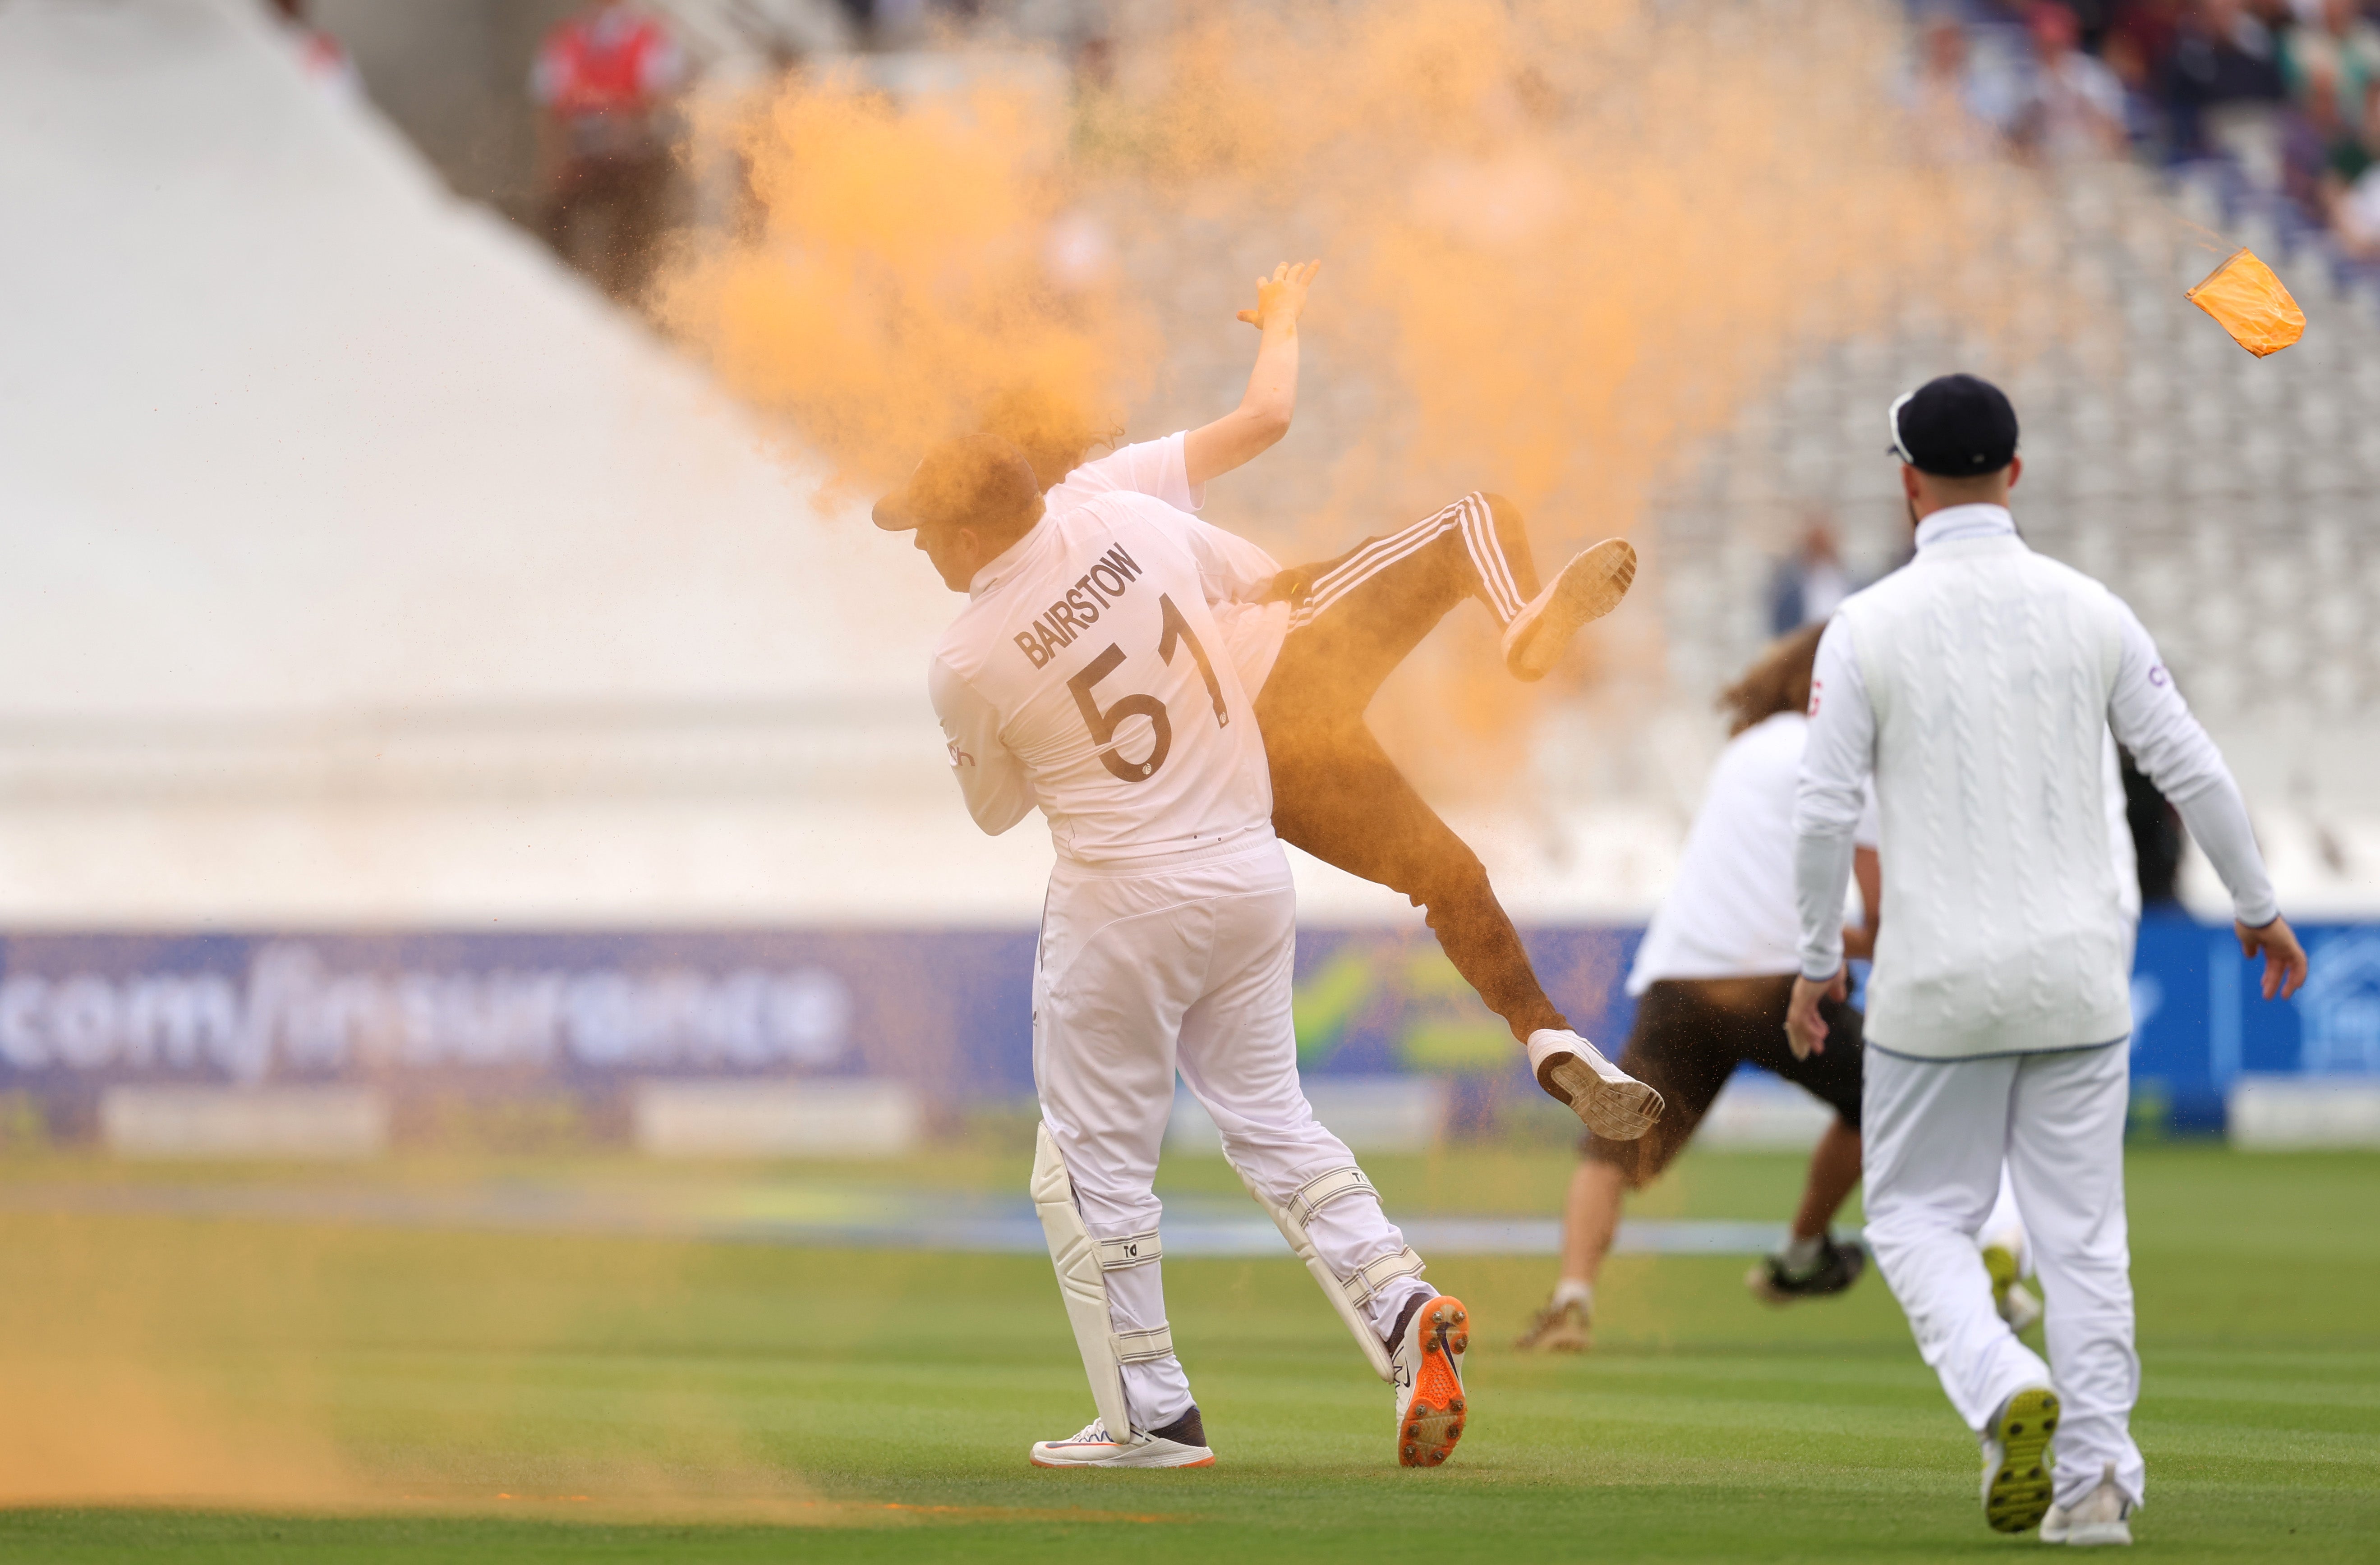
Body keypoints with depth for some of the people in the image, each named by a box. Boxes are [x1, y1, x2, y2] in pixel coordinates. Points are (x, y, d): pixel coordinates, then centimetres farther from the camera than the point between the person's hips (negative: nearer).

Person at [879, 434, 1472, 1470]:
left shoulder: (967, 663, -13)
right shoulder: (1135, 524, -2)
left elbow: (996, 807, 4)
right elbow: (1252, 579, 17)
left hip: (1123, 899, -5)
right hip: (1254, 870, 6)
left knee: (1095, 1160, 8)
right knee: (1272, 1120, 16)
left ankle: (1150, 1415, 9)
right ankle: (1403, 1310, -2)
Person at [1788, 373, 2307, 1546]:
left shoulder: (1869, 626, -7)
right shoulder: (2087, 611, 0)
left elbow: (1824, 812, -9)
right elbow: (2190, 769, 1)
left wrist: (1817, 963, 4)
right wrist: (2259, 908, 14)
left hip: (1939, 985, -2)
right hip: (2076, 977, 3)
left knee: (1918, 1218, 10)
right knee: (2082, 1230, 10)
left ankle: (2006, 1390, -15)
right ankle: (2096, 1474, 5)